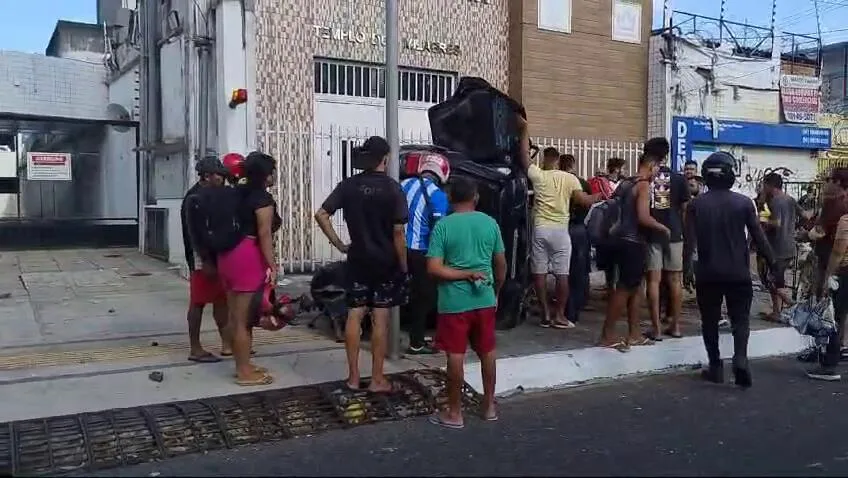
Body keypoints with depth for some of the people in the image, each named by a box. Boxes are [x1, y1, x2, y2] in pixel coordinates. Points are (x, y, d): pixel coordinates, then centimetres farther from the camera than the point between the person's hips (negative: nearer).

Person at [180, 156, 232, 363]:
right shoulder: (194, 198, -14)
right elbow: (194, 233, -20)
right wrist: (205, 261, -23)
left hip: (217, 256, 9)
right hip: (202, 259, -9)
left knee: (222, 299, 12)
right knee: (198, 302, -2)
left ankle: (227, 343, 19)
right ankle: (195, 350, 5)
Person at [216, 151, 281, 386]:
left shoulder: (239, 192, 14)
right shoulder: (263, 198, -11)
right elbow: (264, 234, -16)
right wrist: (272, 266, -15)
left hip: (229, 254, 9)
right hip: (248, 257, -9)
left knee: (235, 315, 14)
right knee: (244, 318, -3)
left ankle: (242, 365, 25)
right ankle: (245, 373, 5)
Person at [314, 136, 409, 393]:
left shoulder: (348, 185, 1)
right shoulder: (392, 188, -9)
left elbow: (321, 215, -5)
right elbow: (398, 232, -12)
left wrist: (340, 245, 1)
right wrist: (404, 266, -3)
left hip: (357, 260, 3)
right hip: (386, 262, -3)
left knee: (354, 316, 8)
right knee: (380, 319, 2)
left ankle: (353, 376, 13)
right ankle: (377, 379, 8)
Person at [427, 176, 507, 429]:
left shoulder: (443, 226, -8)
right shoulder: (490, 223, 2)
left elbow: (434, 268, -16)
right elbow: (501, 265, 8)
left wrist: (464, 274, -8)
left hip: (454, 301, -3)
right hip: (485, 299, 4)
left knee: (456, 356, 4)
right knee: (487, 352, 16)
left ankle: (454, 413, 13)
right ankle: (489, 406, 27)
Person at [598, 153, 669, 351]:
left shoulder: (625, 183, 15)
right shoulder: (644, 185, -11)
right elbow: (643, 217, -20)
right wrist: (663, 228, -6)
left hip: (623, 240, 9)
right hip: (633, 242, -9)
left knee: (635, 288, 13)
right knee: (624, 289, -5)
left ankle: (634, 334, 17)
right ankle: (607, 335, -1)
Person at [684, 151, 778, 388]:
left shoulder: (696, 204, -2)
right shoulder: (744, 202, -3)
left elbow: (690, 240, -7)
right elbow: (759, 238, -3)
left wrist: (687, 267, 1)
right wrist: (774, 266, 4)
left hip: (708, 273, 0)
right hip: (738, 272, 0)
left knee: (710, 319, 12)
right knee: (740, 318, 9)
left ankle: (715, 367, 15)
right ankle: (740, 358, -13)